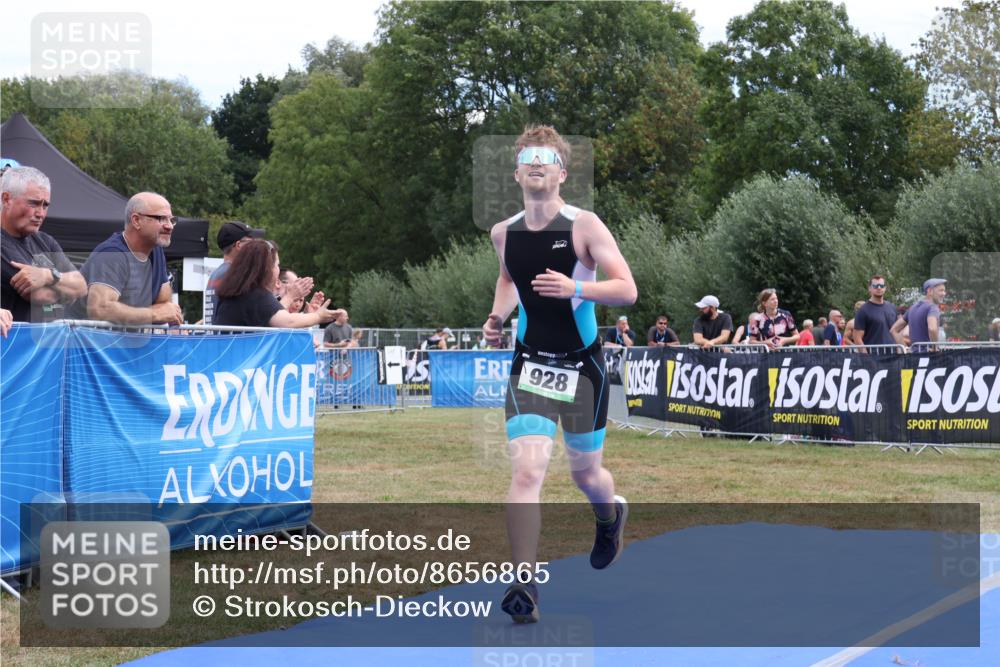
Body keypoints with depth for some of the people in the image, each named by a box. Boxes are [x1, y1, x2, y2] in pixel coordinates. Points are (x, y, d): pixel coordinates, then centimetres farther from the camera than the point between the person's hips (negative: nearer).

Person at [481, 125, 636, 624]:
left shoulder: (584, 226, -10)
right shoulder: (503, 233, 3)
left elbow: (627, 289, -12)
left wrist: (575, 288, -27)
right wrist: (498, 315, 7)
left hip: (581, 363, -2)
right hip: (530, 363, 2)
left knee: (586, 473, 14)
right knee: (526, 470, -15)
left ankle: (610, 515, 51)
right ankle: (523, 584, -14)